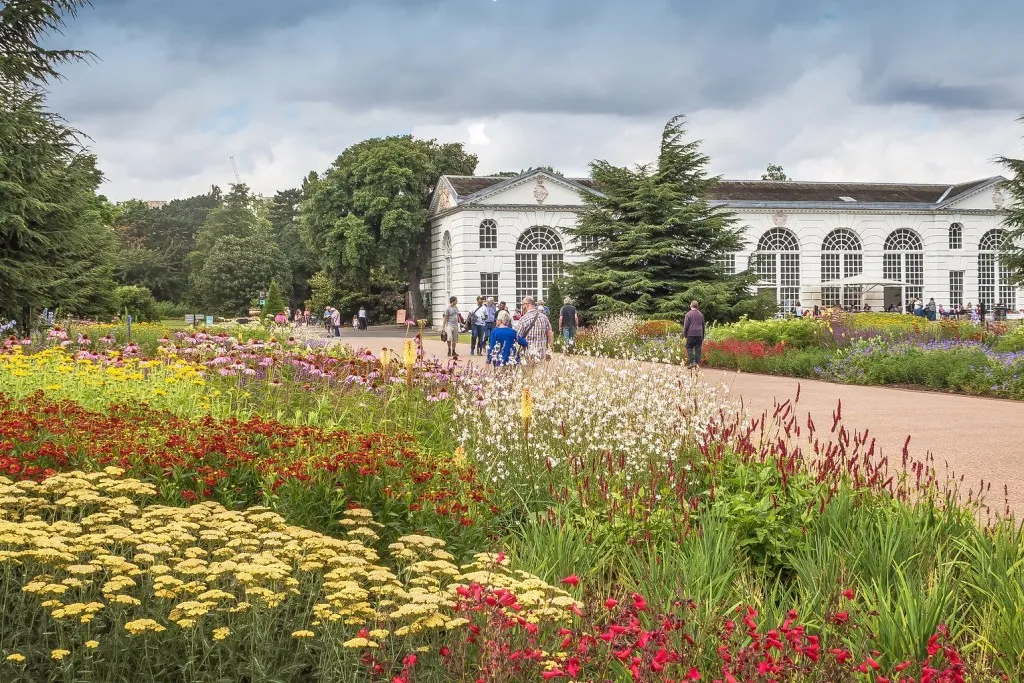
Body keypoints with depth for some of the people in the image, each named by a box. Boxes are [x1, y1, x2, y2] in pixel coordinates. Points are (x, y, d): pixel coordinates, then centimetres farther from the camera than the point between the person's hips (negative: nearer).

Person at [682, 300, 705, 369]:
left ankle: (692, 362, -11)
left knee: (689, 348, 3)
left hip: (691, 334, -4)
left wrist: (685, 335, 2)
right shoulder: (701, 314, 14)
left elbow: (686, 325, -6)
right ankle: (697, 363, 2)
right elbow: (703, 326, 18)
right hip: (699, 334, 4)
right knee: (698, 349, 6)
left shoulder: (689, 314, -3)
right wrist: (703, 337, 23)